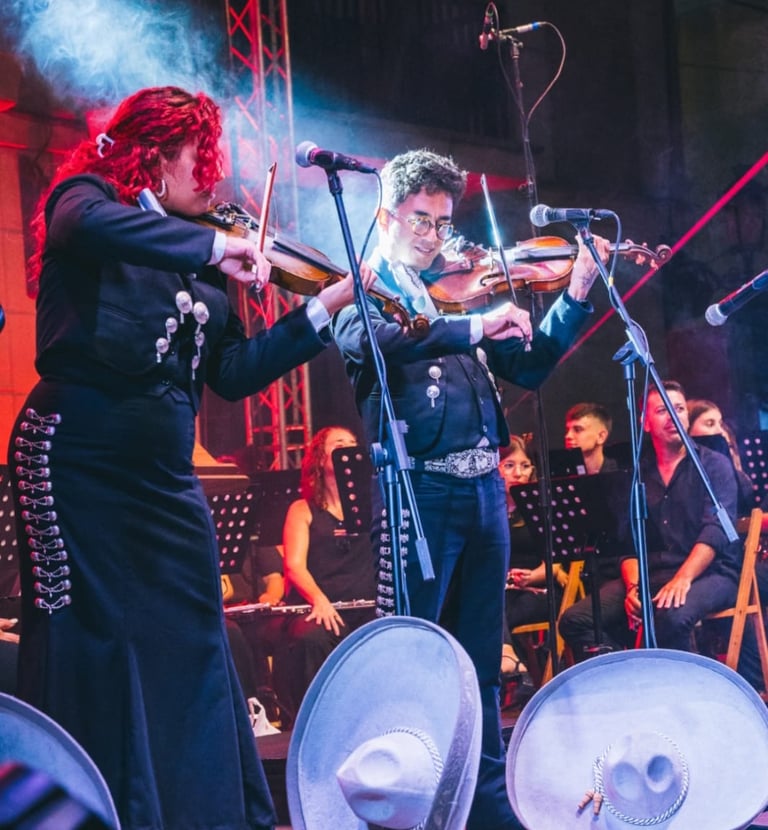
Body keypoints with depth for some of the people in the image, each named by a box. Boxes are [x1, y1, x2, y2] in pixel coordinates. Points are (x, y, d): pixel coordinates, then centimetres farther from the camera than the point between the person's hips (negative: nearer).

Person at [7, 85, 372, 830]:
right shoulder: (89, 199, -1)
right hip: (78, 458, -7)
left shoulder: (197, 263, 16)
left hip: (164, 474, 7)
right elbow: (85, 226, -28)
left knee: (192, 650, 6)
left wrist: (326, 305, 11)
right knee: (88, 645, -4)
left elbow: (233, 373, 13)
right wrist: (215, 246, -25)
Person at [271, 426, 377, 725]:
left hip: (369, 608, 2)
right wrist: (319, 599, -20)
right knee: (310, 638, -37)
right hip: (321, 610, -2)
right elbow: (294, 565, -4)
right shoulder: (303, 510, 13)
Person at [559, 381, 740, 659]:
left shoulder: (713, 465, 4)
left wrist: (683, 579, -26)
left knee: (671, 616, -38)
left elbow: (716, 530, -11)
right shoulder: (636, 475, 15)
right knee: (575, 620, -18)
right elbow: (629, 543, 10)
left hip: (709, 573, -4)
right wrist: (632, 587, -11)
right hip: (651, 575, 4)